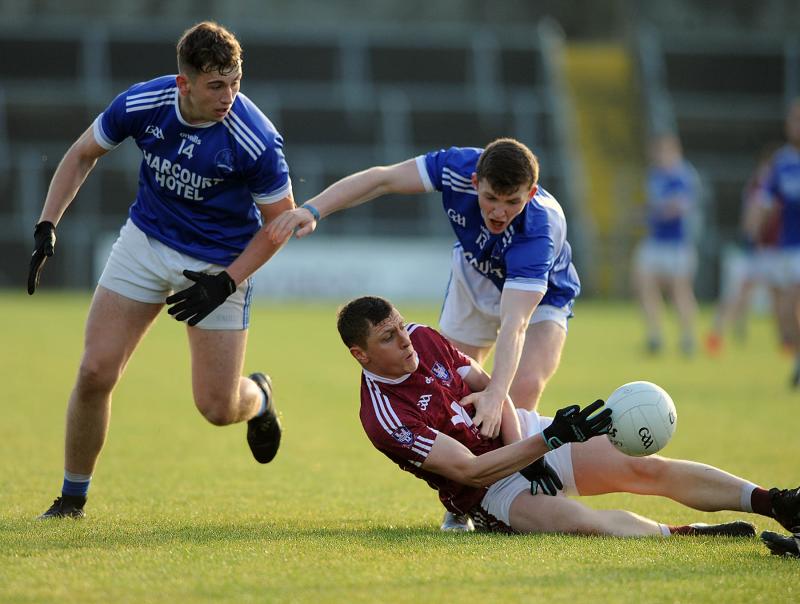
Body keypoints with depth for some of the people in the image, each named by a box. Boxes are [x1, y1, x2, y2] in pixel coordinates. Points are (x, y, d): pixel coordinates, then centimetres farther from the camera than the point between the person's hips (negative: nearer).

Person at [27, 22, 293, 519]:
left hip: (219, 265, -3)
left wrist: (225, 282, -20)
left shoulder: (256, 141, -27)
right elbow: (82, 155, 2)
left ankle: (258, 398, 34)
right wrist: (47, 225, -6)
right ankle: (73, 498, 12)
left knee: (218, 408, -5)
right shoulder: (141, 103, -18)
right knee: (96, 372, -7)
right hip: (145, 241, 3)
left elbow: (281, 221, -12)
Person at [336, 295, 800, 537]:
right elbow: (470, 471, -26)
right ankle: (686, 535, -26)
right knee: (580, 521, -37)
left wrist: (521, 439, -10)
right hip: (490, 488, -6)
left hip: (522, 436, 6)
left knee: (646, 469, -10)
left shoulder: (422, 337, -3)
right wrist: (549, 441, -31)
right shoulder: (384, 417, -24)